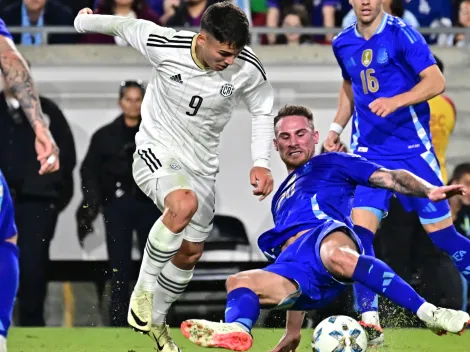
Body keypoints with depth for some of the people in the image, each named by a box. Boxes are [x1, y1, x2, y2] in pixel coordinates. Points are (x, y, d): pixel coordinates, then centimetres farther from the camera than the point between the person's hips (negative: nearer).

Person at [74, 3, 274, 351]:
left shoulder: (248, 69, -18)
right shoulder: (165, 45, -24)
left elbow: (262, 112, 2)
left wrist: (261, 163, -10)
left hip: (201, 165, 4)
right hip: (156, 151, -4)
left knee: (190, 254, 11)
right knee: (184, 204, -36)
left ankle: (156, 321, 37)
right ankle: (143, 291, -18)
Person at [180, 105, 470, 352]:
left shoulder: (331, 164, 25)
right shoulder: (281, 200, 42)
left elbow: (390, 178, 11)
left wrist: (429, 191, -9)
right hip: (293, 266, 6)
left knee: (335, 255, -42)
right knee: (240, 282, -22)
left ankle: (429, 313, -45)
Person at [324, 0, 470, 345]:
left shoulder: (401, 34, -10)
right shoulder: (343, 44, 7)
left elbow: (436, 81, -16)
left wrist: (396, 101, -29)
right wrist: (337, 127, 15)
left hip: (412, 149, -4)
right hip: (368, 152, 4)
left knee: (441, 232, 0)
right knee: (360, 229, -13)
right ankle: (369, 319, -12)